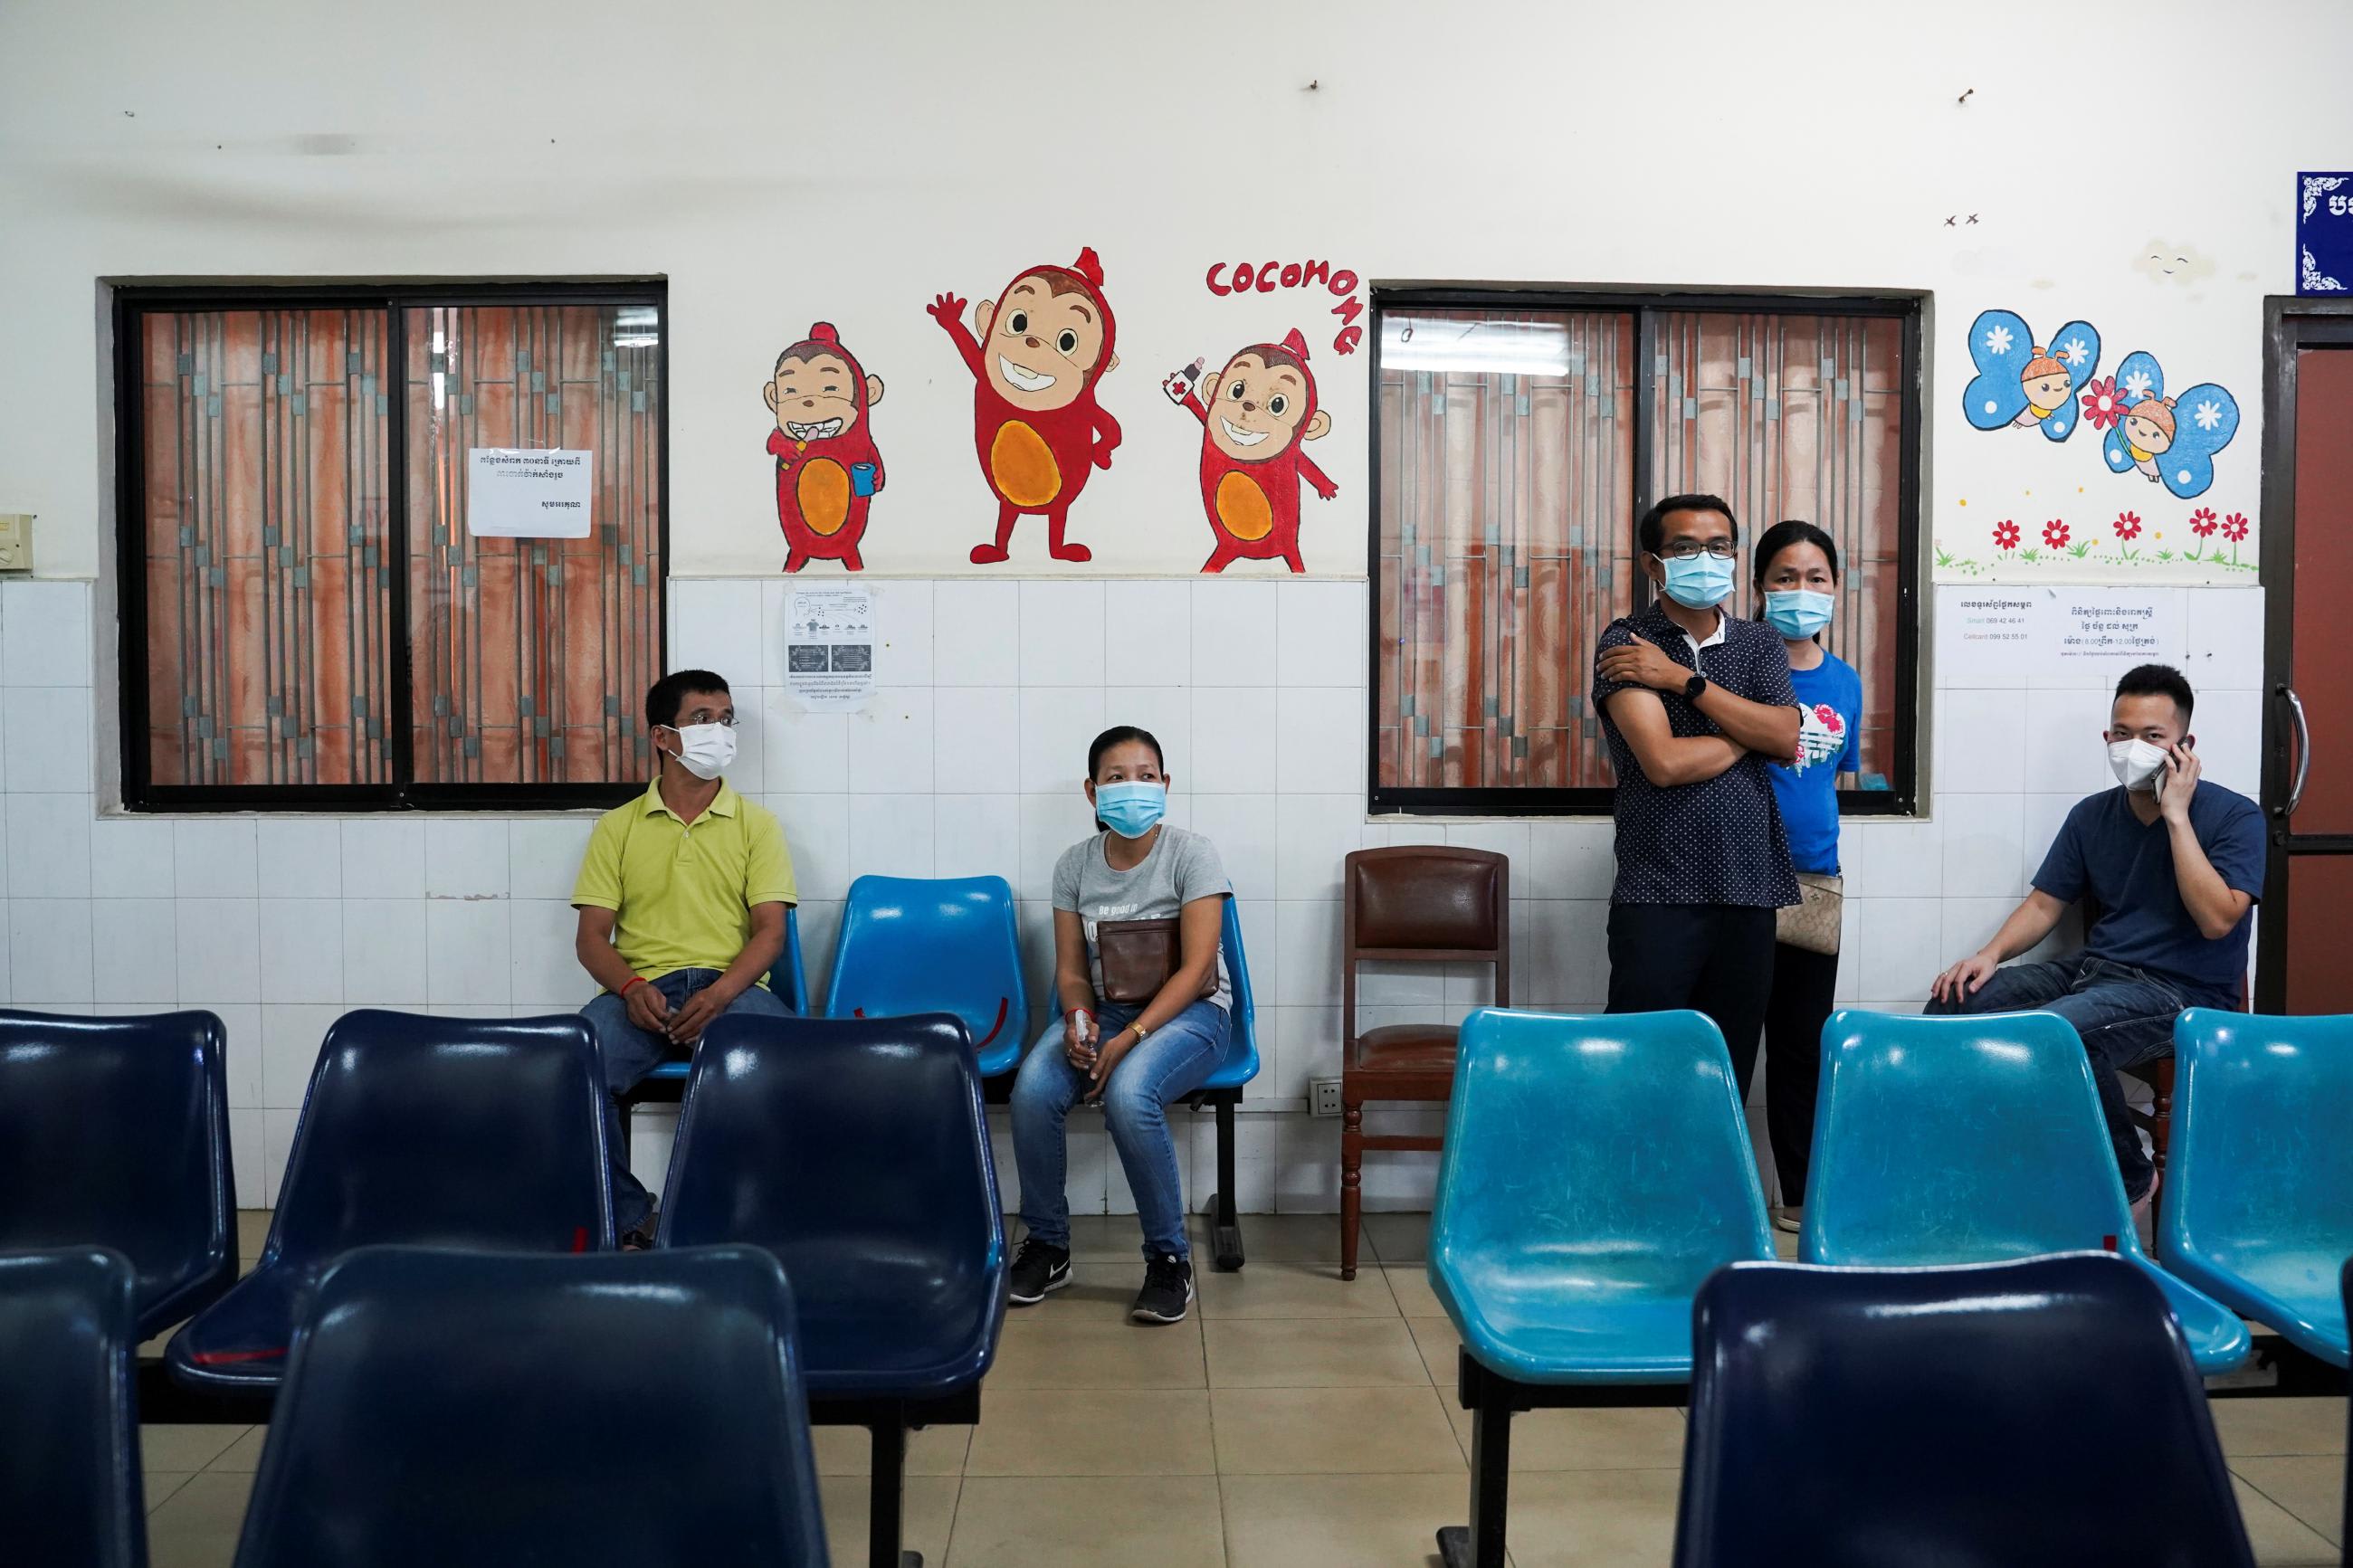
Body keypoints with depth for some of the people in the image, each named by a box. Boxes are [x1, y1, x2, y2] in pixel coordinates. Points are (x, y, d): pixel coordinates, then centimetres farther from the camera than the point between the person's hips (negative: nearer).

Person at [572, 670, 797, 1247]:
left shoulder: (757, 824, 13)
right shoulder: (618, 827, 15)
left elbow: (770, 931, 3)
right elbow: (591, 936, 9)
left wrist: (718, 996, -16)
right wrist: (631, 988, -14)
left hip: (733, 987, -1)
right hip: (642, 989, 1)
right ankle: (628, 1222, -12)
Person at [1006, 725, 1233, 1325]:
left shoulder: (1191, 855, -8)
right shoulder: (1075, 864, 4)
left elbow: (1196, 968, -14)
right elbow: (1071, 969, 5)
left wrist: (1129, 1039, -24)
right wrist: (1079, 1023, -18)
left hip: (1185, 1011, -4)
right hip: (1101, 1011, 4)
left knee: (1128, 1093, -35)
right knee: (1032, 1089, -26)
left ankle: (1169, 1257, -14)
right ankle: (1047, 1246, -3)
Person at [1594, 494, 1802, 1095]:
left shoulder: (1759, 644, 14)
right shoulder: (1626, 642, -1)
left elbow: (1786, 738, -5)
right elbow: (1663, 761, -14)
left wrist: (1685, 680, -10)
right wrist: (1753, 731, 0)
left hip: (1749, 890, 4)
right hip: (1659, 893, -4)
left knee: (1731, 1067, 7)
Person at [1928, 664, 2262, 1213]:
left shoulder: (2234, 815, -5)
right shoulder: (2093, 814, 11)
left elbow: (2216, 919, -19)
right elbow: (2044, 905, 12)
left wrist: (2176, 815, -17)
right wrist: (1991, 953, -7)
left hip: (2184, 989, -6)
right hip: (2093, 969, 6)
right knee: (1954, 1001, -14)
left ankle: (2129, 1178, -10)